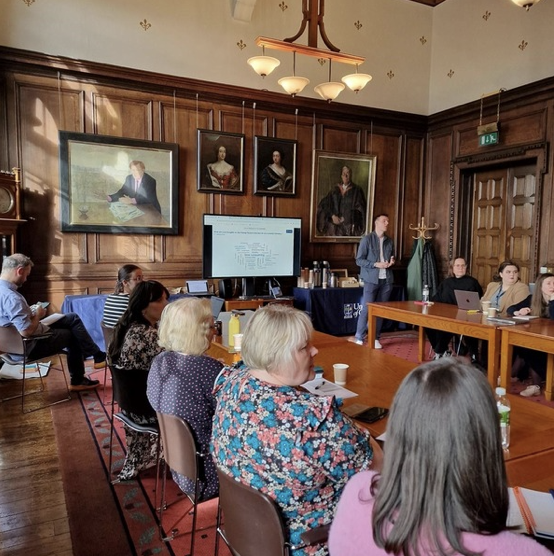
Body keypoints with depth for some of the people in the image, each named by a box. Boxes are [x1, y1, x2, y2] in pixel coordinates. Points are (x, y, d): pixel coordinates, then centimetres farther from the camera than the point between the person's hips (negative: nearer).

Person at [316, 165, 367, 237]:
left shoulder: (357, 190, 3)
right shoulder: (335, 189, 10)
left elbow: (360, 209, -2)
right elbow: (324, 204, 5)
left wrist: (345, 219, -7)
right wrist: (332, 216, -10)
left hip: (349, 226, -2)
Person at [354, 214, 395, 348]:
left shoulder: (389, 241, 12)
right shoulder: (367, 239, -3)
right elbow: (359, 260, -7)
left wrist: (392, 261, 0)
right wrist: (376, 264, -16)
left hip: (386, 280, 5)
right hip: (371, 279, -5)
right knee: (367, 309, -6)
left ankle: (375, 338, 15)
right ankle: (359, 338, 4)